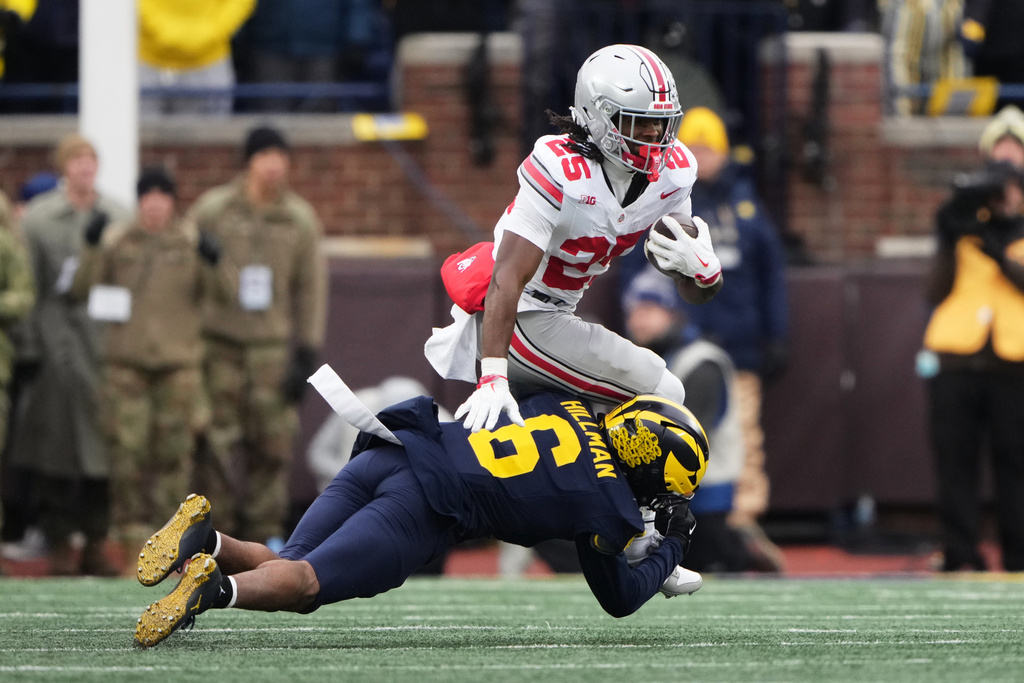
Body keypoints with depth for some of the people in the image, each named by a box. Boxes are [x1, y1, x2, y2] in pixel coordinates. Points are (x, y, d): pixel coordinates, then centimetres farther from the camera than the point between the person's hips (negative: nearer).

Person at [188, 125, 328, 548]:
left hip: (272, 345, 1)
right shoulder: (212, 211, 0)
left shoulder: (300, 219, 5)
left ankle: (265, 533, 6)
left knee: (272, 445, -2)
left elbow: (311, 290, 7)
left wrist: (306, 355, 1)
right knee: (213, 443, -5)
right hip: (217, 342, -1)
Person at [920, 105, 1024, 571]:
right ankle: (960, 558, 0)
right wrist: (948, 243, -6)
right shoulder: (965, 220, 15)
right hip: (956, 361, 2)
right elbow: (937, 292, 8)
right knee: (955, 458, -2)